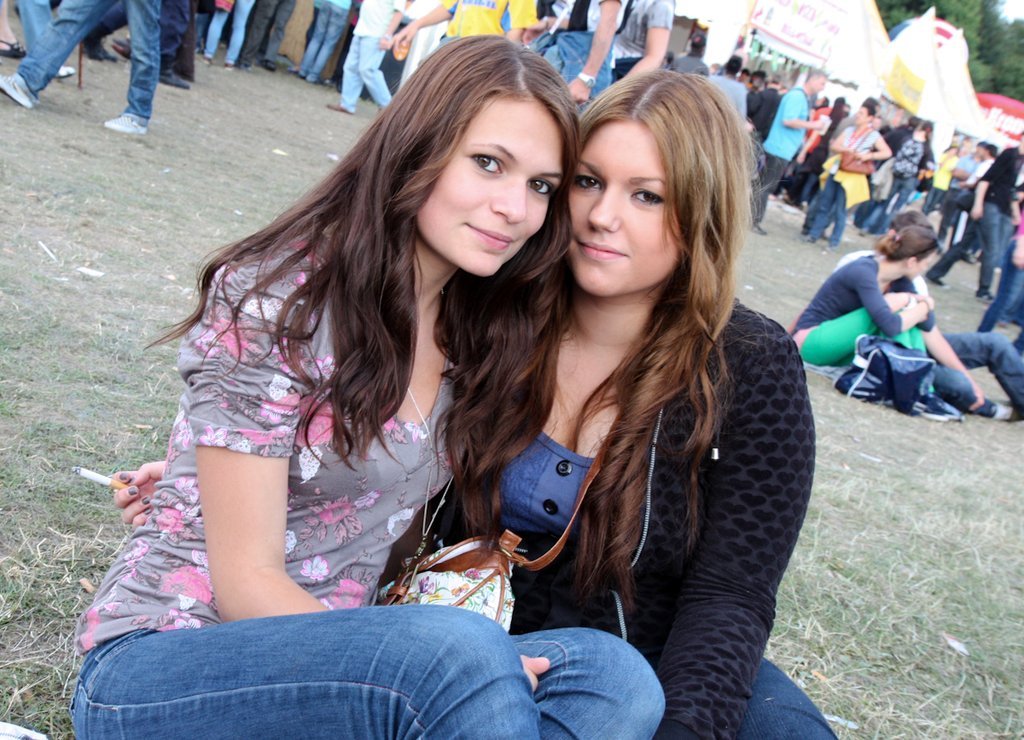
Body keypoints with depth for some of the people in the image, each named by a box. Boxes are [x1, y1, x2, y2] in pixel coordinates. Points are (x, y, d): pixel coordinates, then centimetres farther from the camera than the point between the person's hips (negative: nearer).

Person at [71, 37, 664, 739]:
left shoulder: (482, 331, 5)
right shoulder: (274, 299, -14)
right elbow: (245, 582, -15)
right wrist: (457, 673, -22)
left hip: (332, 659, 6)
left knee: (614, 675, -20)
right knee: (463, 658, -34)